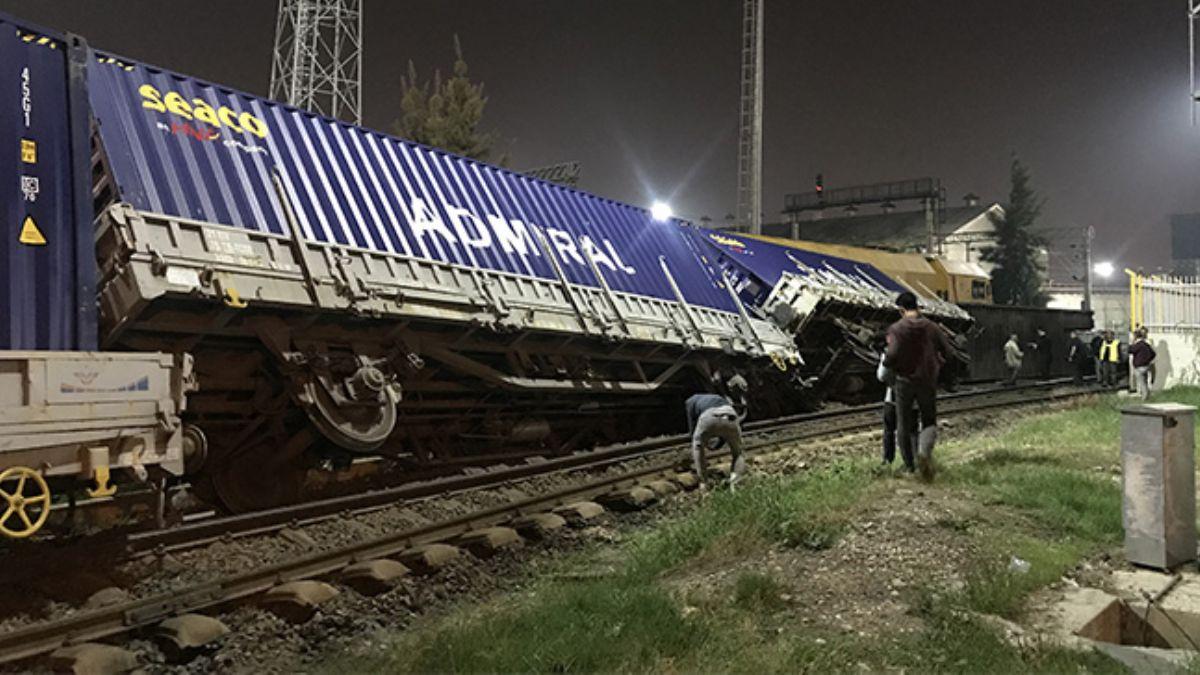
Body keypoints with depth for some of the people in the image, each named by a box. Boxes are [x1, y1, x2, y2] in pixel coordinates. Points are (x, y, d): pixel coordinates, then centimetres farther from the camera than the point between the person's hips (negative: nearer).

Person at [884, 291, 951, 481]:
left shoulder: (896, 329, -11)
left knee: (904, 423, 12)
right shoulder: (931, 327, -1)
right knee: (929, 421, 11)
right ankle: (924, 449, -18)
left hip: (904, 381, -2)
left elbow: (892, 355, -22)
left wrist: (886, 362, 0)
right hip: (928, 381, 2)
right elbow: (947, 351, 0)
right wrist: (936, 366, 16)